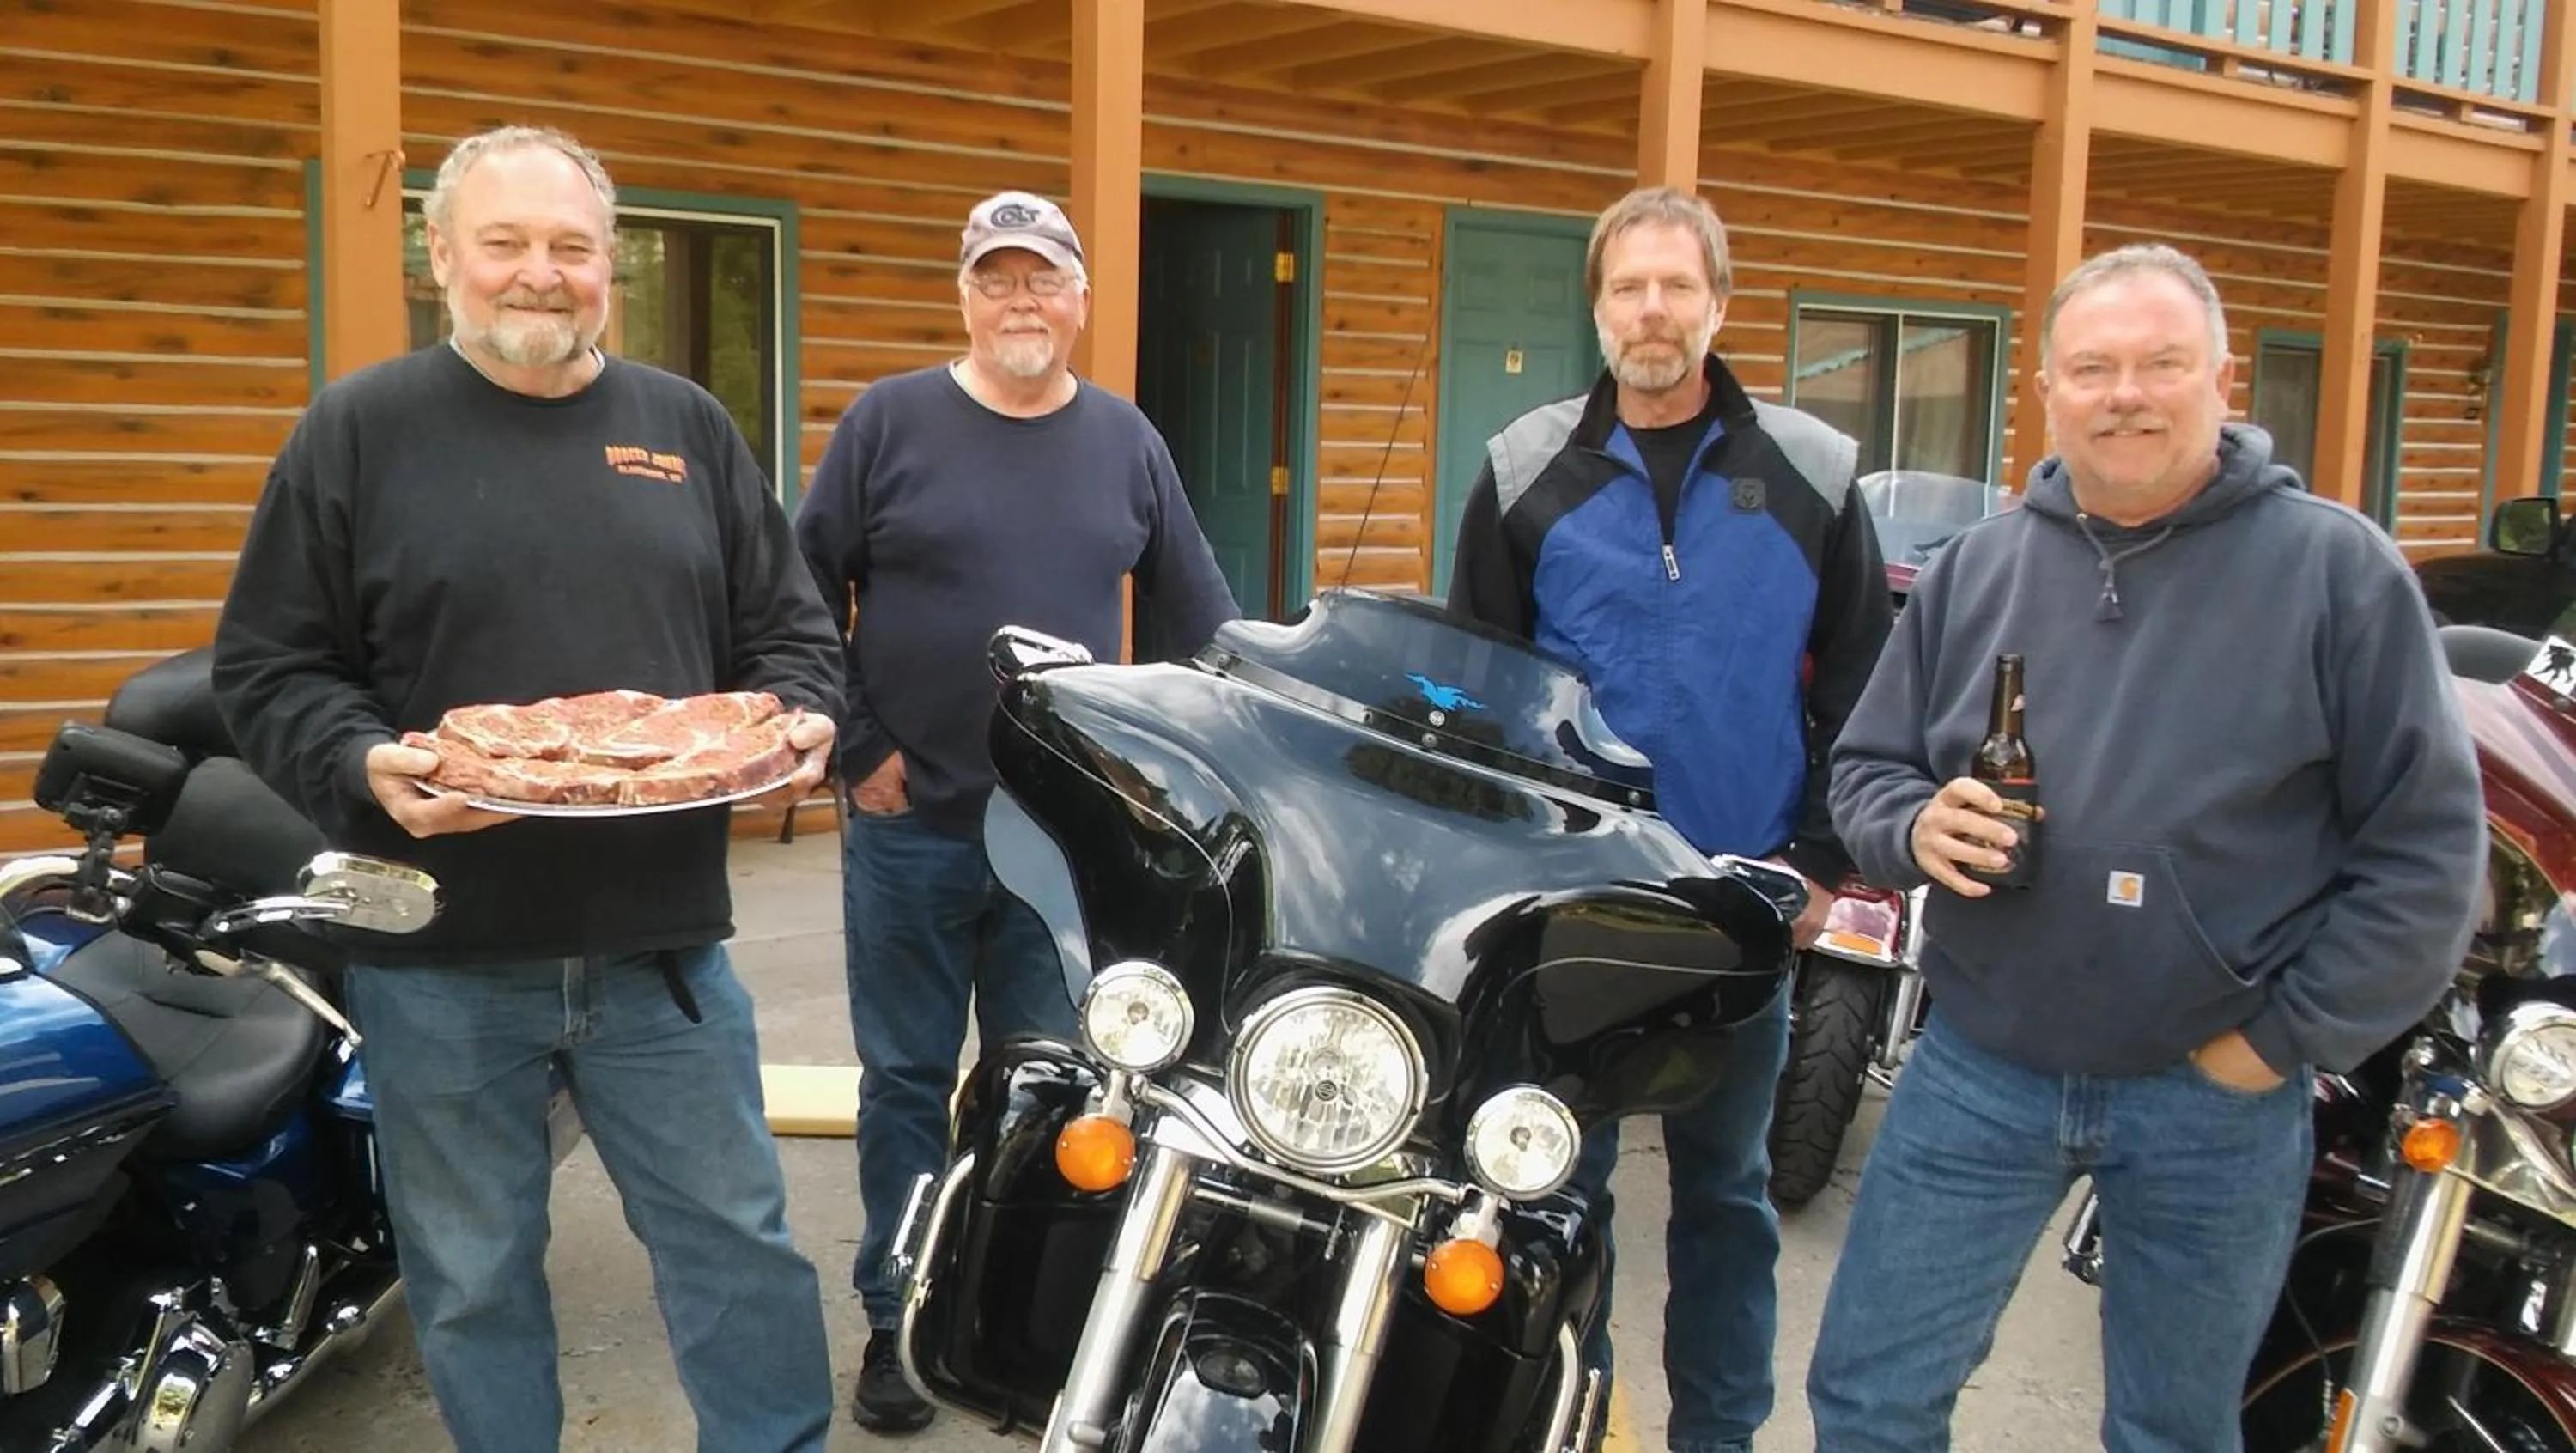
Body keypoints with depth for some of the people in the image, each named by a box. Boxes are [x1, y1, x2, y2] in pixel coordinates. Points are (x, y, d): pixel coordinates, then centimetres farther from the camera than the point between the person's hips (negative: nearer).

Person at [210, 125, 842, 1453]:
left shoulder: (689, 426, 8)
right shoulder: (359, 430, 1)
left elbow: (789, 631, 13)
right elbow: (268, 667, 0)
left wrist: (798, 722, -8)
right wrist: (366, 767, -18)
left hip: (664, 943, 2)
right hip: (440, 956, -1)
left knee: (738, 1245, 10)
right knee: (474, 1281, 13)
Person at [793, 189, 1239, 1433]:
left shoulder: (1127, 441, 6)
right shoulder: (888, 421, -2)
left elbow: (1196, 620, 11)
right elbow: (803, 595, 0)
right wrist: (851, 749, -5)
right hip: (911, 825, -1)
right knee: (907, 1083, 10)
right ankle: (897, 1319, 24)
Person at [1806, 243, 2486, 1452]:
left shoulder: (2337, 568, -7)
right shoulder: (1974, 567, 3)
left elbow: (2427, 842, -7)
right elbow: (1866, 769, 9)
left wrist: (2291, 1037, -10)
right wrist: (1916, 827, -13)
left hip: (2217, 1094, -2)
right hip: (1978, 1071, 2)